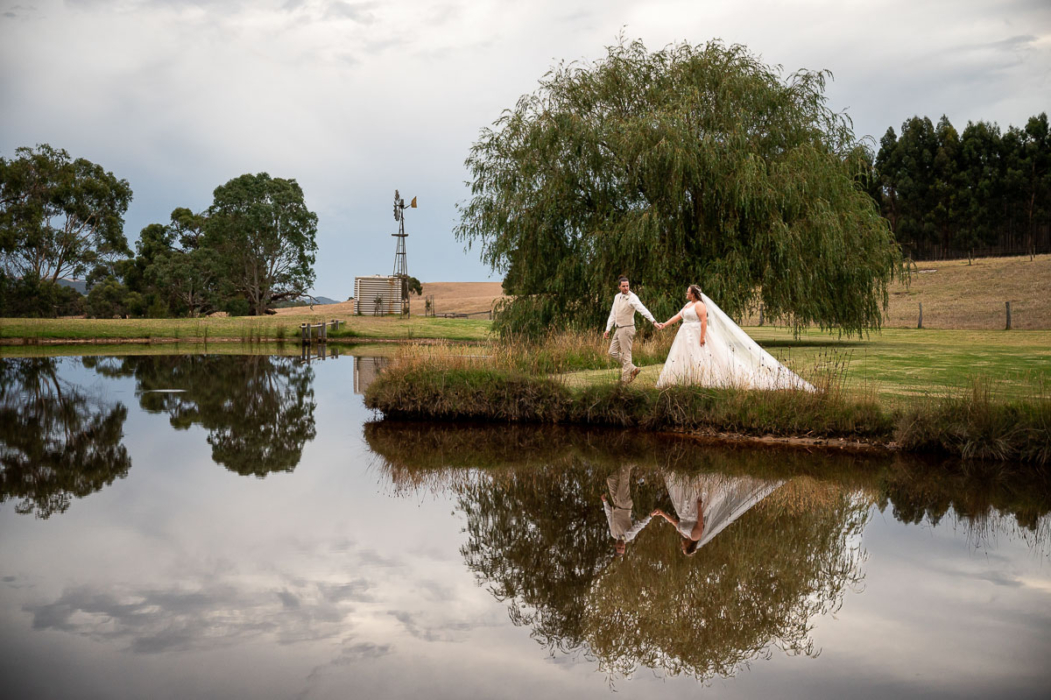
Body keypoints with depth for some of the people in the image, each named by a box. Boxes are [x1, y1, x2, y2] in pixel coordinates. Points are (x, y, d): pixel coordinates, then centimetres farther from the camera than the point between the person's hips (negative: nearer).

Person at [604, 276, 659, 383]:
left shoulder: (632, 298, -15)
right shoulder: (617, 297, 9)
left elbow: (643, 310, -28)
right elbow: (613, 314, 15)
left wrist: (653, 321, -40)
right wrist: (608, 329, 12)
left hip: (627, 329, -8)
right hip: (618, 329, 8)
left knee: (626, 354, -1)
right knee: (613, 351, 11)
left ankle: (625, 379, 8)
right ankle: (633, 369, 17)